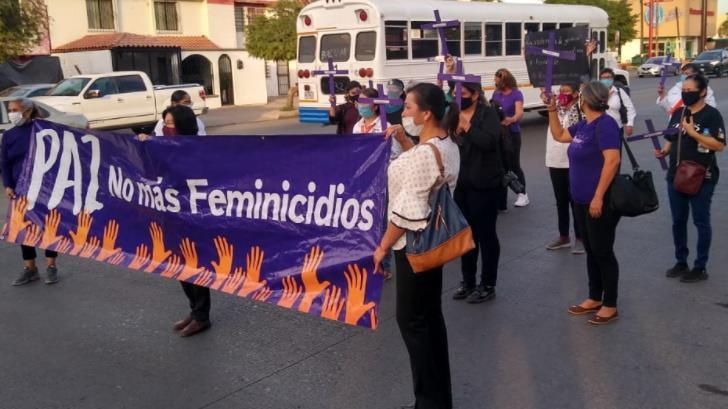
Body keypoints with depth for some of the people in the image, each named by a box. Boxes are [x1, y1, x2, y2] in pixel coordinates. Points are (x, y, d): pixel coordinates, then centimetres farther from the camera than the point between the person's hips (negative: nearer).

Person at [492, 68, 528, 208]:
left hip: (512, 133, -5)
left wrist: (512, 119, -46)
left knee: (513, 165, -4)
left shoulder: (516, 94, -10)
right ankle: (501, 200, 17)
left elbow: (519, 112, -25)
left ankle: (523, 194, 13)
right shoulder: (496, 94, 6)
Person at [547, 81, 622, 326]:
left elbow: (612, 161, -25)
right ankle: (595, 299, 28)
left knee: (603, 253, 1)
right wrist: (552, 109, 16)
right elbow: (559, 135, 27)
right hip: (582, 201, 9)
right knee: (591, 251, 16)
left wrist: (598, 197, -27)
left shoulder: (605, 124, -17)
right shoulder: (583, 125, 10)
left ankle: (610, 306, 13)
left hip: (600, 202, -9)